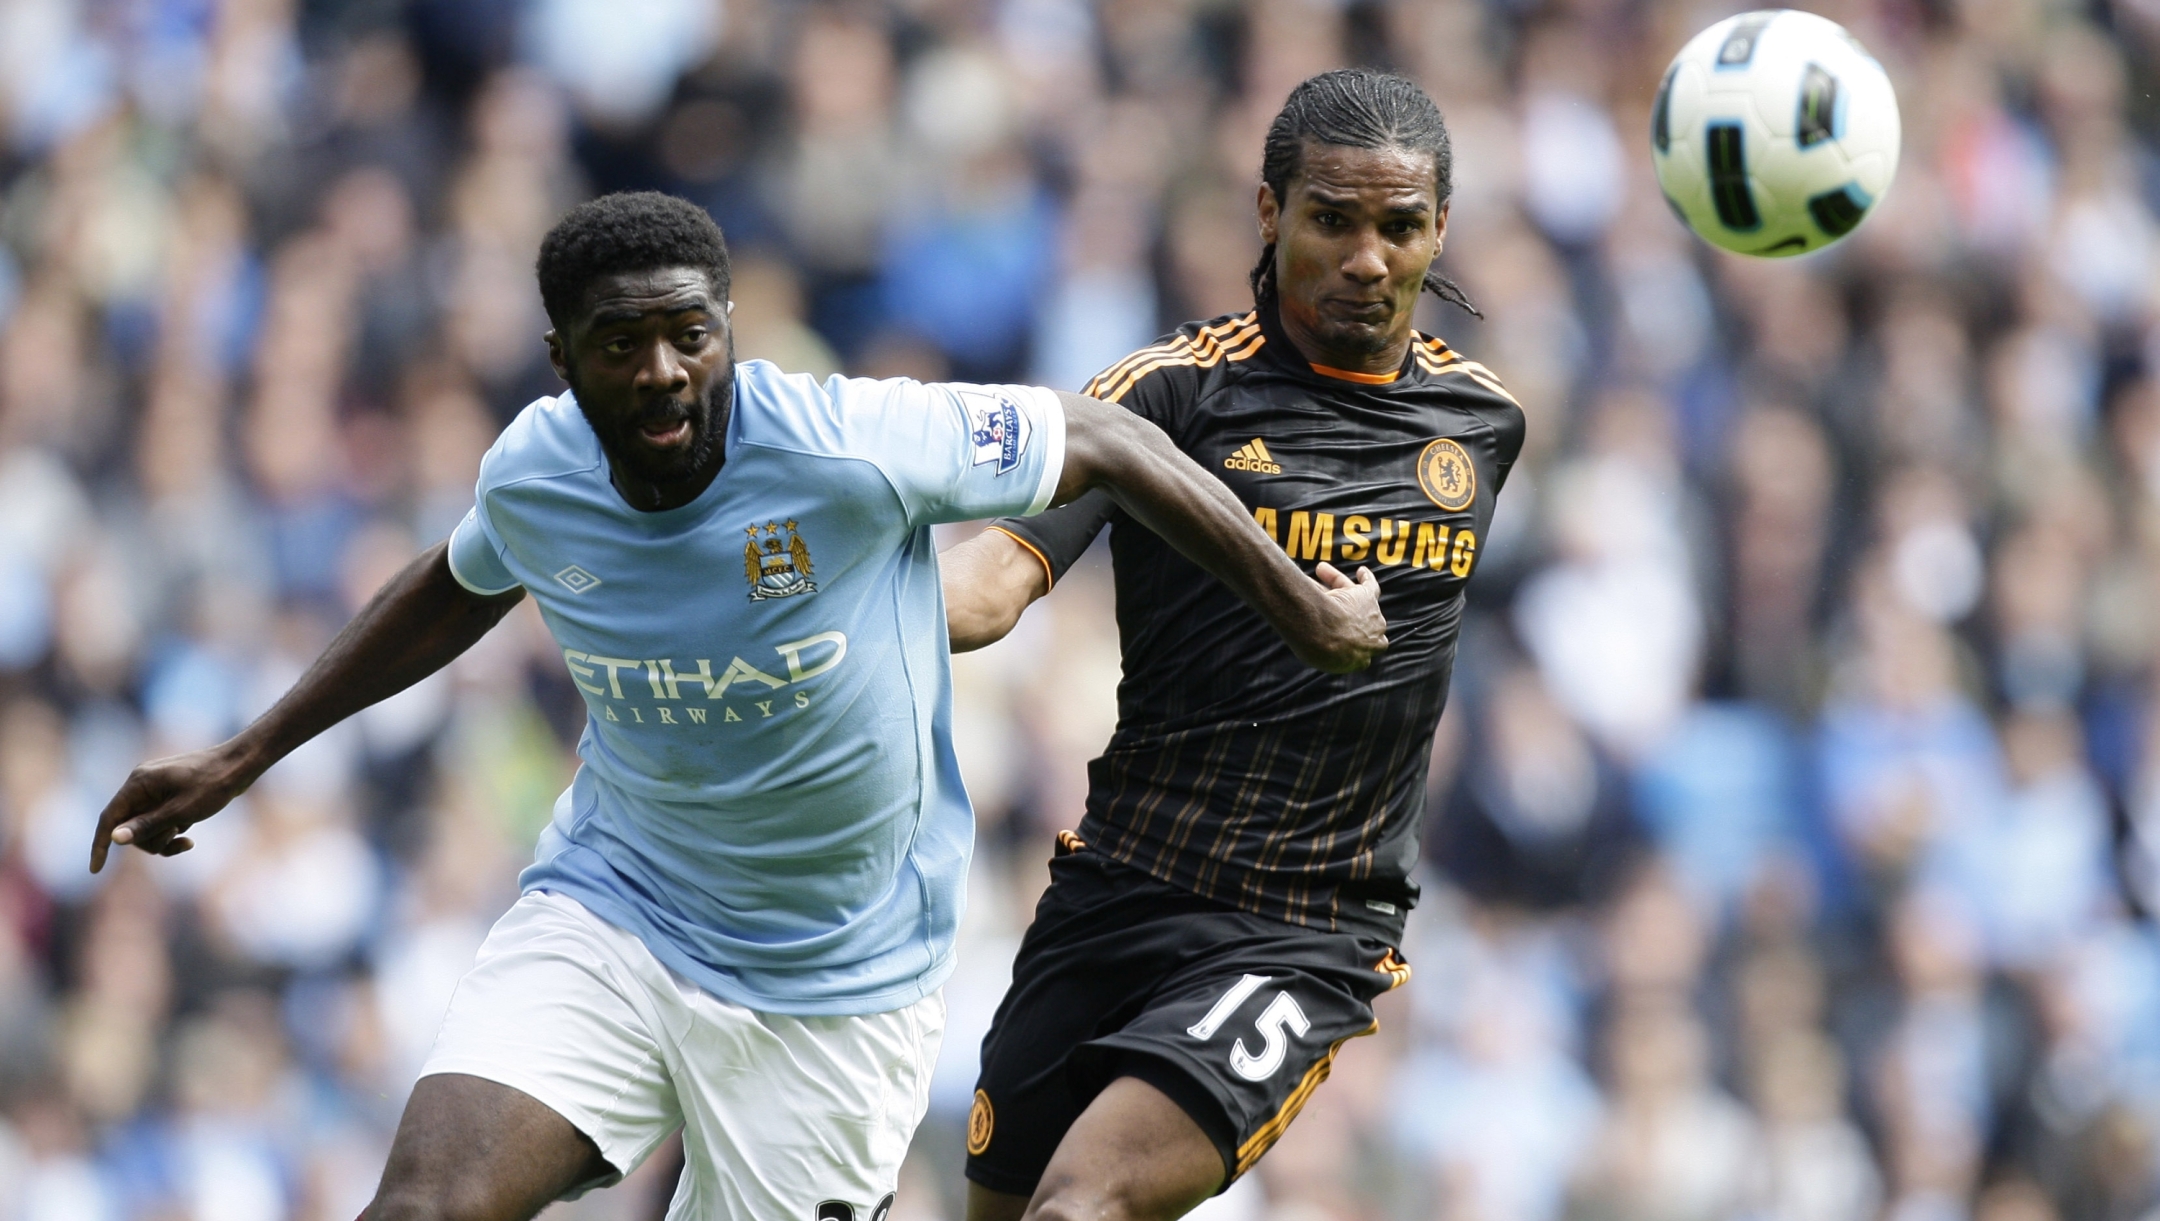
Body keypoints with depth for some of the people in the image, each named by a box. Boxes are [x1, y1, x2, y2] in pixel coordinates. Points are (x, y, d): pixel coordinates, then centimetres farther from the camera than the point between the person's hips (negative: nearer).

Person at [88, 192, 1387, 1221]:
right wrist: (242, 759, 19)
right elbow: (457, 589, 18)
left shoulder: (851, 447, -22)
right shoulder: (534, 473, -7)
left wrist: (1306, 609, 1)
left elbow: (1105, 441, -8)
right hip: (610, 914, 2)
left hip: (839, 990, -2)